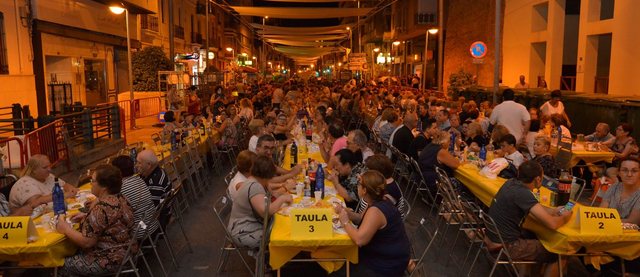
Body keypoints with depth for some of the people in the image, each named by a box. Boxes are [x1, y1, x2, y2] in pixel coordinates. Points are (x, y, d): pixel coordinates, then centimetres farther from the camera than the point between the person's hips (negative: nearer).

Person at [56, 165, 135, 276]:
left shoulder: (102, 208, -28)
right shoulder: (118, 197, 0)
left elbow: (86, 242, -24)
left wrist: (65, 229, -10)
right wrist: (87, 216, 8)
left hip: (111, 259, -9)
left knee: (64, 265, 6)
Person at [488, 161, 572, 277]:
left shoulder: (512, 182, 0)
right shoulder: (522, 193, -26)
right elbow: (552, 224, -26)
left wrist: (554, 211, 8)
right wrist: (565, 217, -5)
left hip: (493, 235, 9)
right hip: (504, 246, -9)